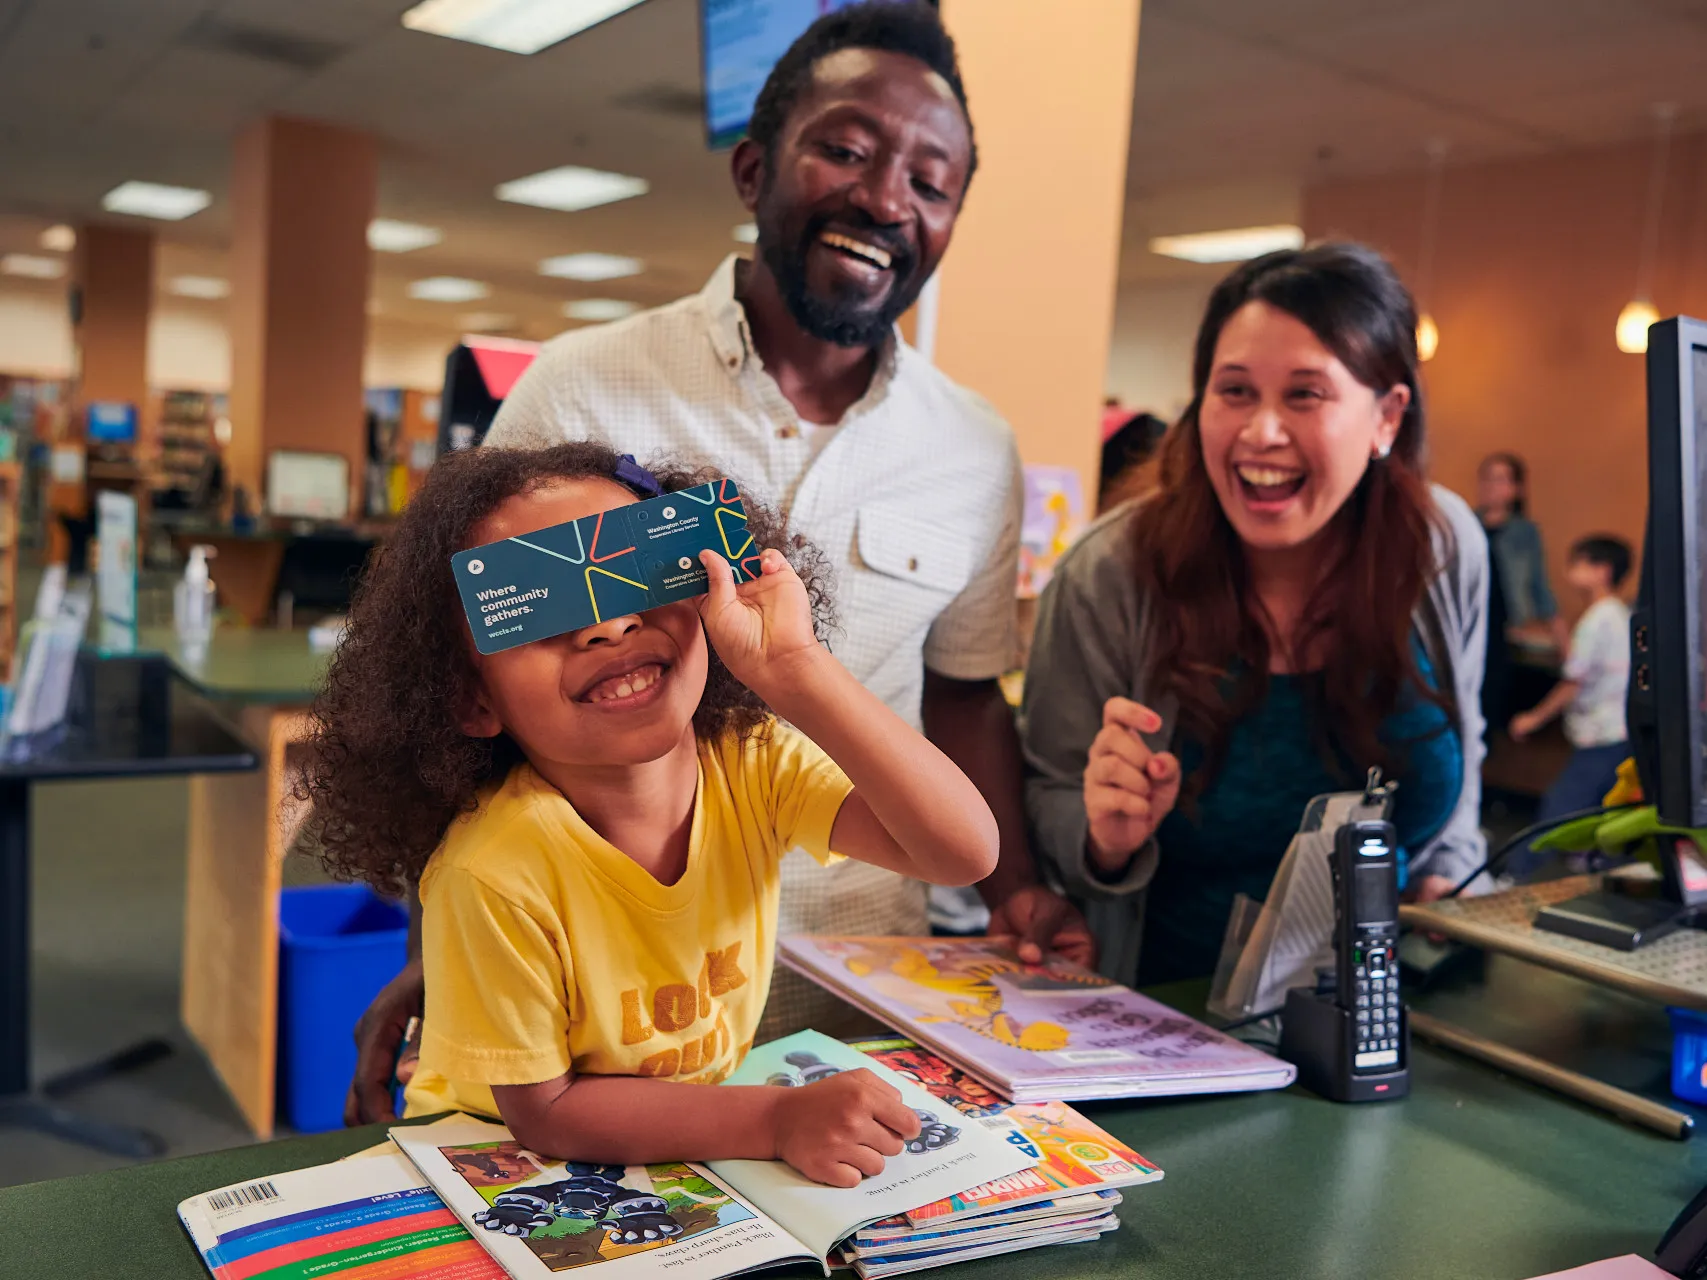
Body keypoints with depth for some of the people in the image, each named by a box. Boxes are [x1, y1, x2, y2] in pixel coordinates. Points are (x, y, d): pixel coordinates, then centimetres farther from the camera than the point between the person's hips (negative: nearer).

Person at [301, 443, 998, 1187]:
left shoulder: (755, 764, -15)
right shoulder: (494, 873, -27)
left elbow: (964, 852, -26)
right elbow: (544, 1111, -17)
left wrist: (792, 671, -35)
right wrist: (777, 1121, -26)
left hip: (704, 1137, 4)